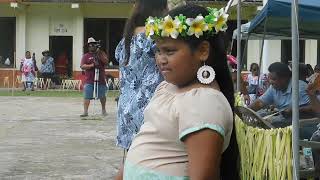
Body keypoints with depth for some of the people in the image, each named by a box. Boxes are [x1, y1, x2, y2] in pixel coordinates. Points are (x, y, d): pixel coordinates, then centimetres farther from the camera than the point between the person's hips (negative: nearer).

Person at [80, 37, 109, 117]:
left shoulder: (102, 53, 11)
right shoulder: (86, 56, 8)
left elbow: (106, 61, -5)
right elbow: (82, 66, -4)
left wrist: (99, 54, -15)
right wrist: (92, 65, -17)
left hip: (100, 79, 1)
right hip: (89, 80, -1)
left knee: (102, 96, 10)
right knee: (86, 96, -8)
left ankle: (103, 110, 28)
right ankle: (85, 112, -7)